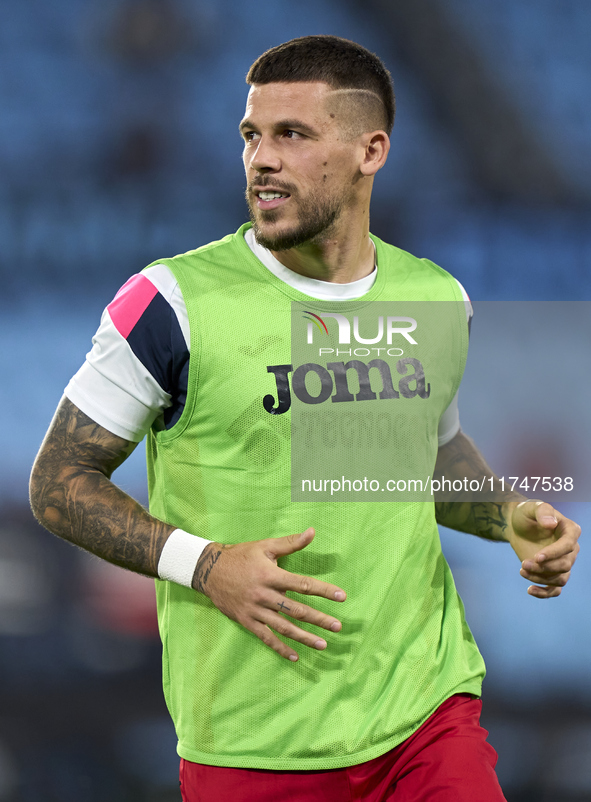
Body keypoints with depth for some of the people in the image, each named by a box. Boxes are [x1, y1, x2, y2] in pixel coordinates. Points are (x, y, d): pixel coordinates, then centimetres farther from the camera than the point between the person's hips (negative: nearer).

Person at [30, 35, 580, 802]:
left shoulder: (436, 300, 7)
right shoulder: (175, 301, -9)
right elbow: (59, 481, -4)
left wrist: (511, 516, 5)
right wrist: (201, 565, -17)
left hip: (429, 710, 3)